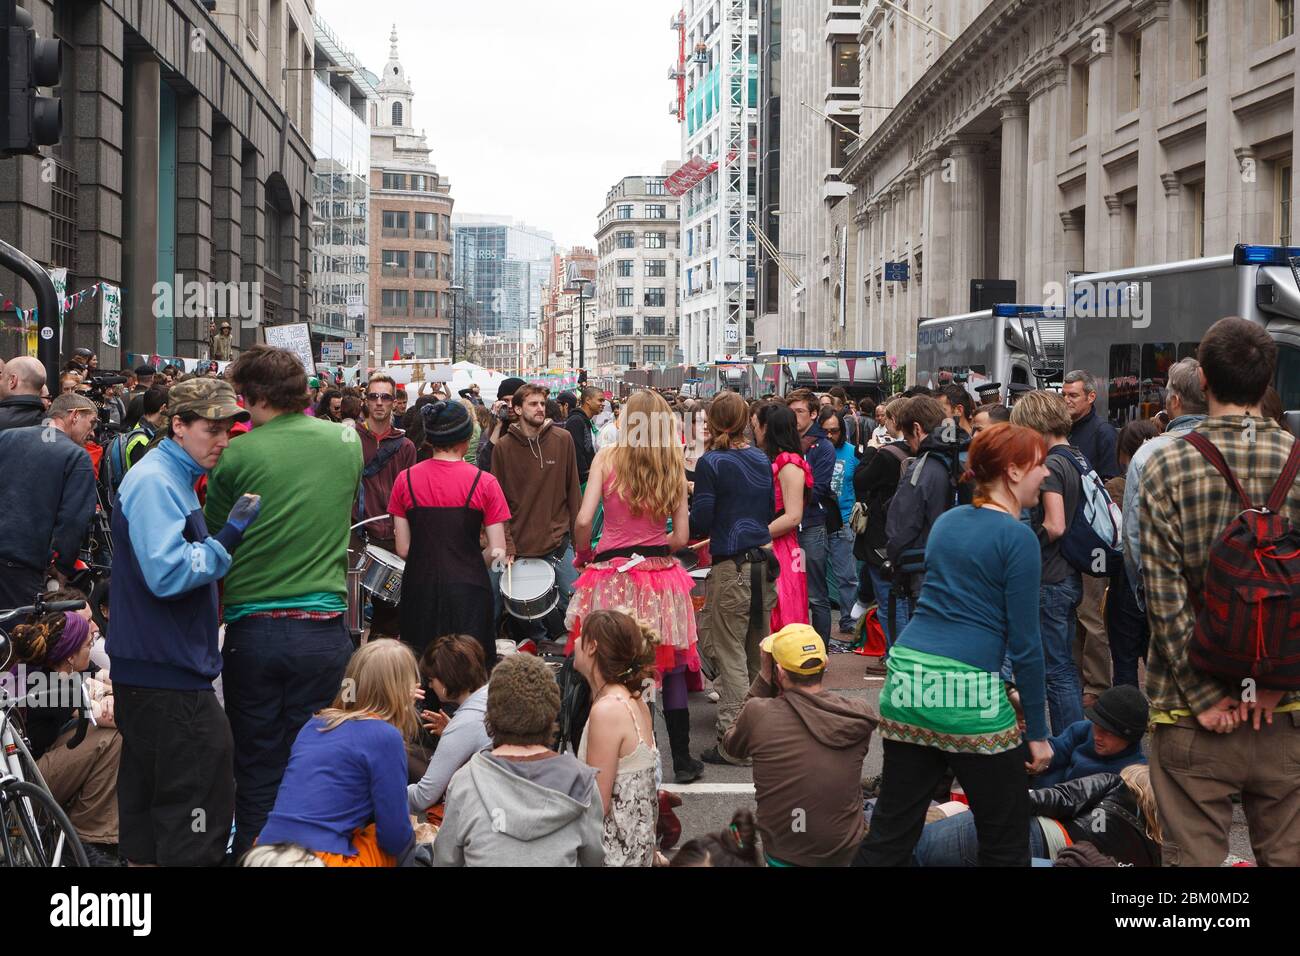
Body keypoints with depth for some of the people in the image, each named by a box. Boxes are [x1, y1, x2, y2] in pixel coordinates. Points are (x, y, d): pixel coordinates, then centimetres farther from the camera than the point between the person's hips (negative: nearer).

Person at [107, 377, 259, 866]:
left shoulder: (174, 478, 16)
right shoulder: (153, 482, -16)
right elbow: (167, 573, -26)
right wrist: (228, 539, -22)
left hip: (148, 673, 11)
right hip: (167, 678, -11)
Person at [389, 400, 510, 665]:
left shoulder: (406, 480, 1)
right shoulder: (484, 483, -5)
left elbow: (403, 549, 2)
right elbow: (497, 552, -5)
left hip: (420, 590, 2)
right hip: (469, 590, -2)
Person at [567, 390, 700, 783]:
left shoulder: (607, 457, -5)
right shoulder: (672, 466, 1)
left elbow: (583, 521, -12)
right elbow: (681, 536, 0)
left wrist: (584, 554, 7)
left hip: (612, 576, -2)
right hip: (660, 578, 2)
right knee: (672, 669, 11)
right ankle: (682, 759, 17)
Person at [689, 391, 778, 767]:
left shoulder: (711, 463, -10)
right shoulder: (762, 460, 9)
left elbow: (700, 523, -12)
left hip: (731, 567, -6)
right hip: (764, 563, 6)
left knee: (730, 655, -1)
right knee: (758, 655, 15)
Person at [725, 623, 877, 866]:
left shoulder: (758, 712, -18)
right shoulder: (860, 714, -12)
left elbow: (733, 747, 5)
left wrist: (764, 676, 1)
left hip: (782, 855, -1)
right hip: (847, 854, 2)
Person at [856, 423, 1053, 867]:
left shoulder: (946, 522, 15)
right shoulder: (1018, 538, -6)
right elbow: (1025, 642, -8)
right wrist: (1038, 732, -2)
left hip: (907, 677, 7)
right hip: (969, 695, -7)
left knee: (890, 832, 11)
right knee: (1006, 844, 8)